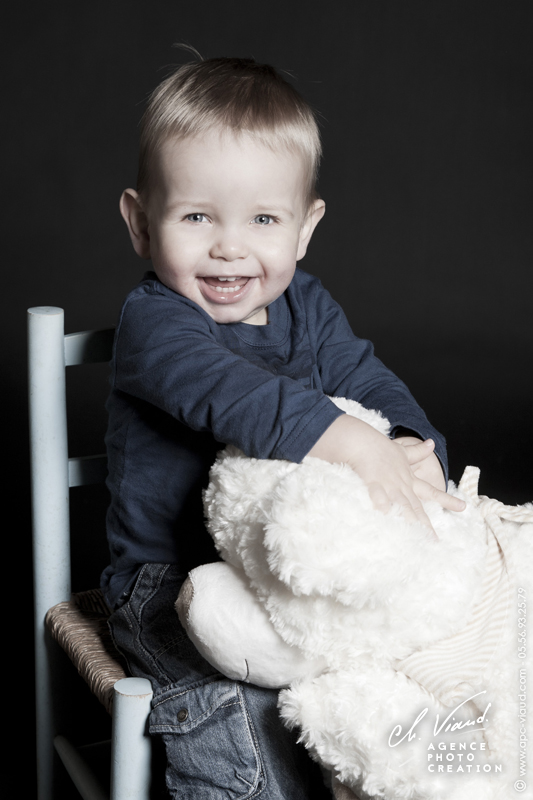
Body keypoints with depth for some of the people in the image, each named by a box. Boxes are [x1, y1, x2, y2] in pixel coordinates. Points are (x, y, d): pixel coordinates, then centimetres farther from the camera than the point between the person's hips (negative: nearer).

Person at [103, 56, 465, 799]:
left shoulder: (307, 306, 6)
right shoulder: (152, 322, -17)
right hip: (169, 578, -5)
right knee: (241, 705, -29)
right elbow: (237, 395, -34)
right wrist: (352, 445, -46)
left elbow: (367, 380, -2)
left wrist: (413, 446, -25)